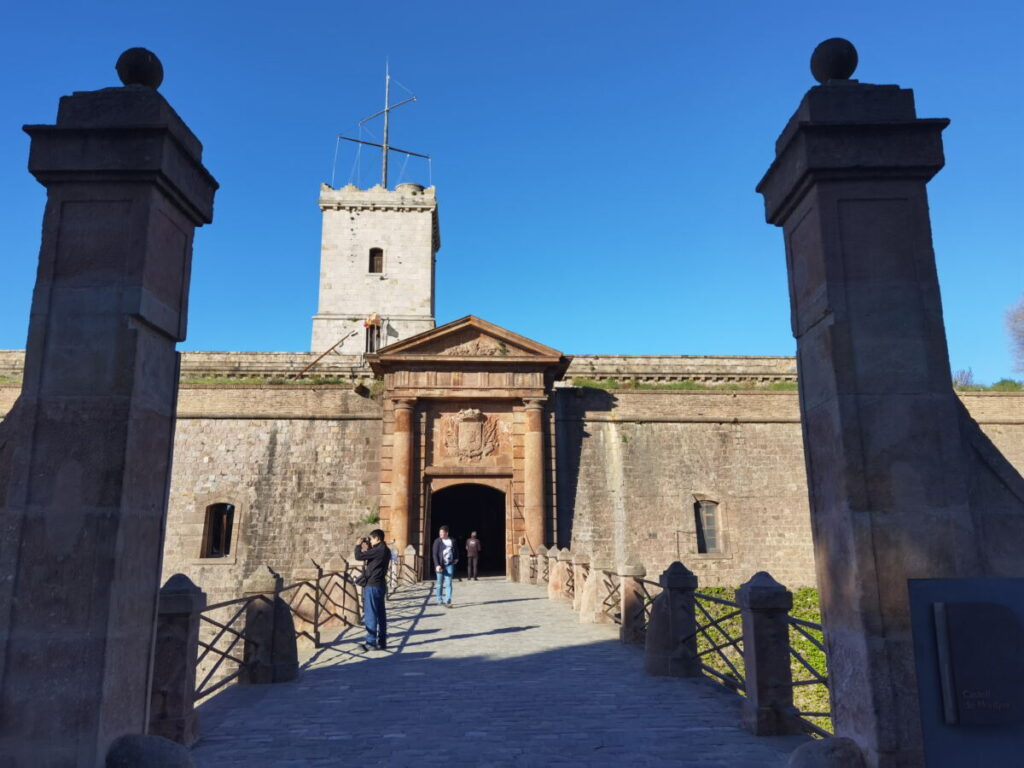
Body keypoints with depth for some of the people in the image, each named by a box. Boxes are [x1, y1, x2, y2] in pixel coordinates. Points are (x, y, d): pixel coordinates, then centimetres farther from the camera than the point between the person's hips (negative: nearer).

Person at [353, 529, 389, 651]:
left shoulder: (378, 550, -17)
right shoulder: (385, 550, 12)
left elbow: (358, 556, -17)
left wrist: (358, 545, -2)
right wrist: (367, 550, 12)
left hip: (373, 585, -9)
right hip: (380, 585, 9)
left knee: (371, 614, -4)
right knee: (381, 614, 10)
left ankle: (371, 642, -1)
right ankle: (382, 641, 14)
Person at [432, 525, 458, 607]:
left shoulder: (452, 540, 4)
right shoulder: (437, 541, -5)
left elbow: (456, 550, 23)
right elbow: (434, 554, -9)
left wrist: (456, 558, 11)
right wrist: (437, 565, -18)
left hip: (450, 565, 2)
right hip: (440, 565, -1)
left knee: (449, 583, -6)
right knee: (440, 584, 9)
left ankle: (448, 602, -6)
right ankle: (440, 601, 24)